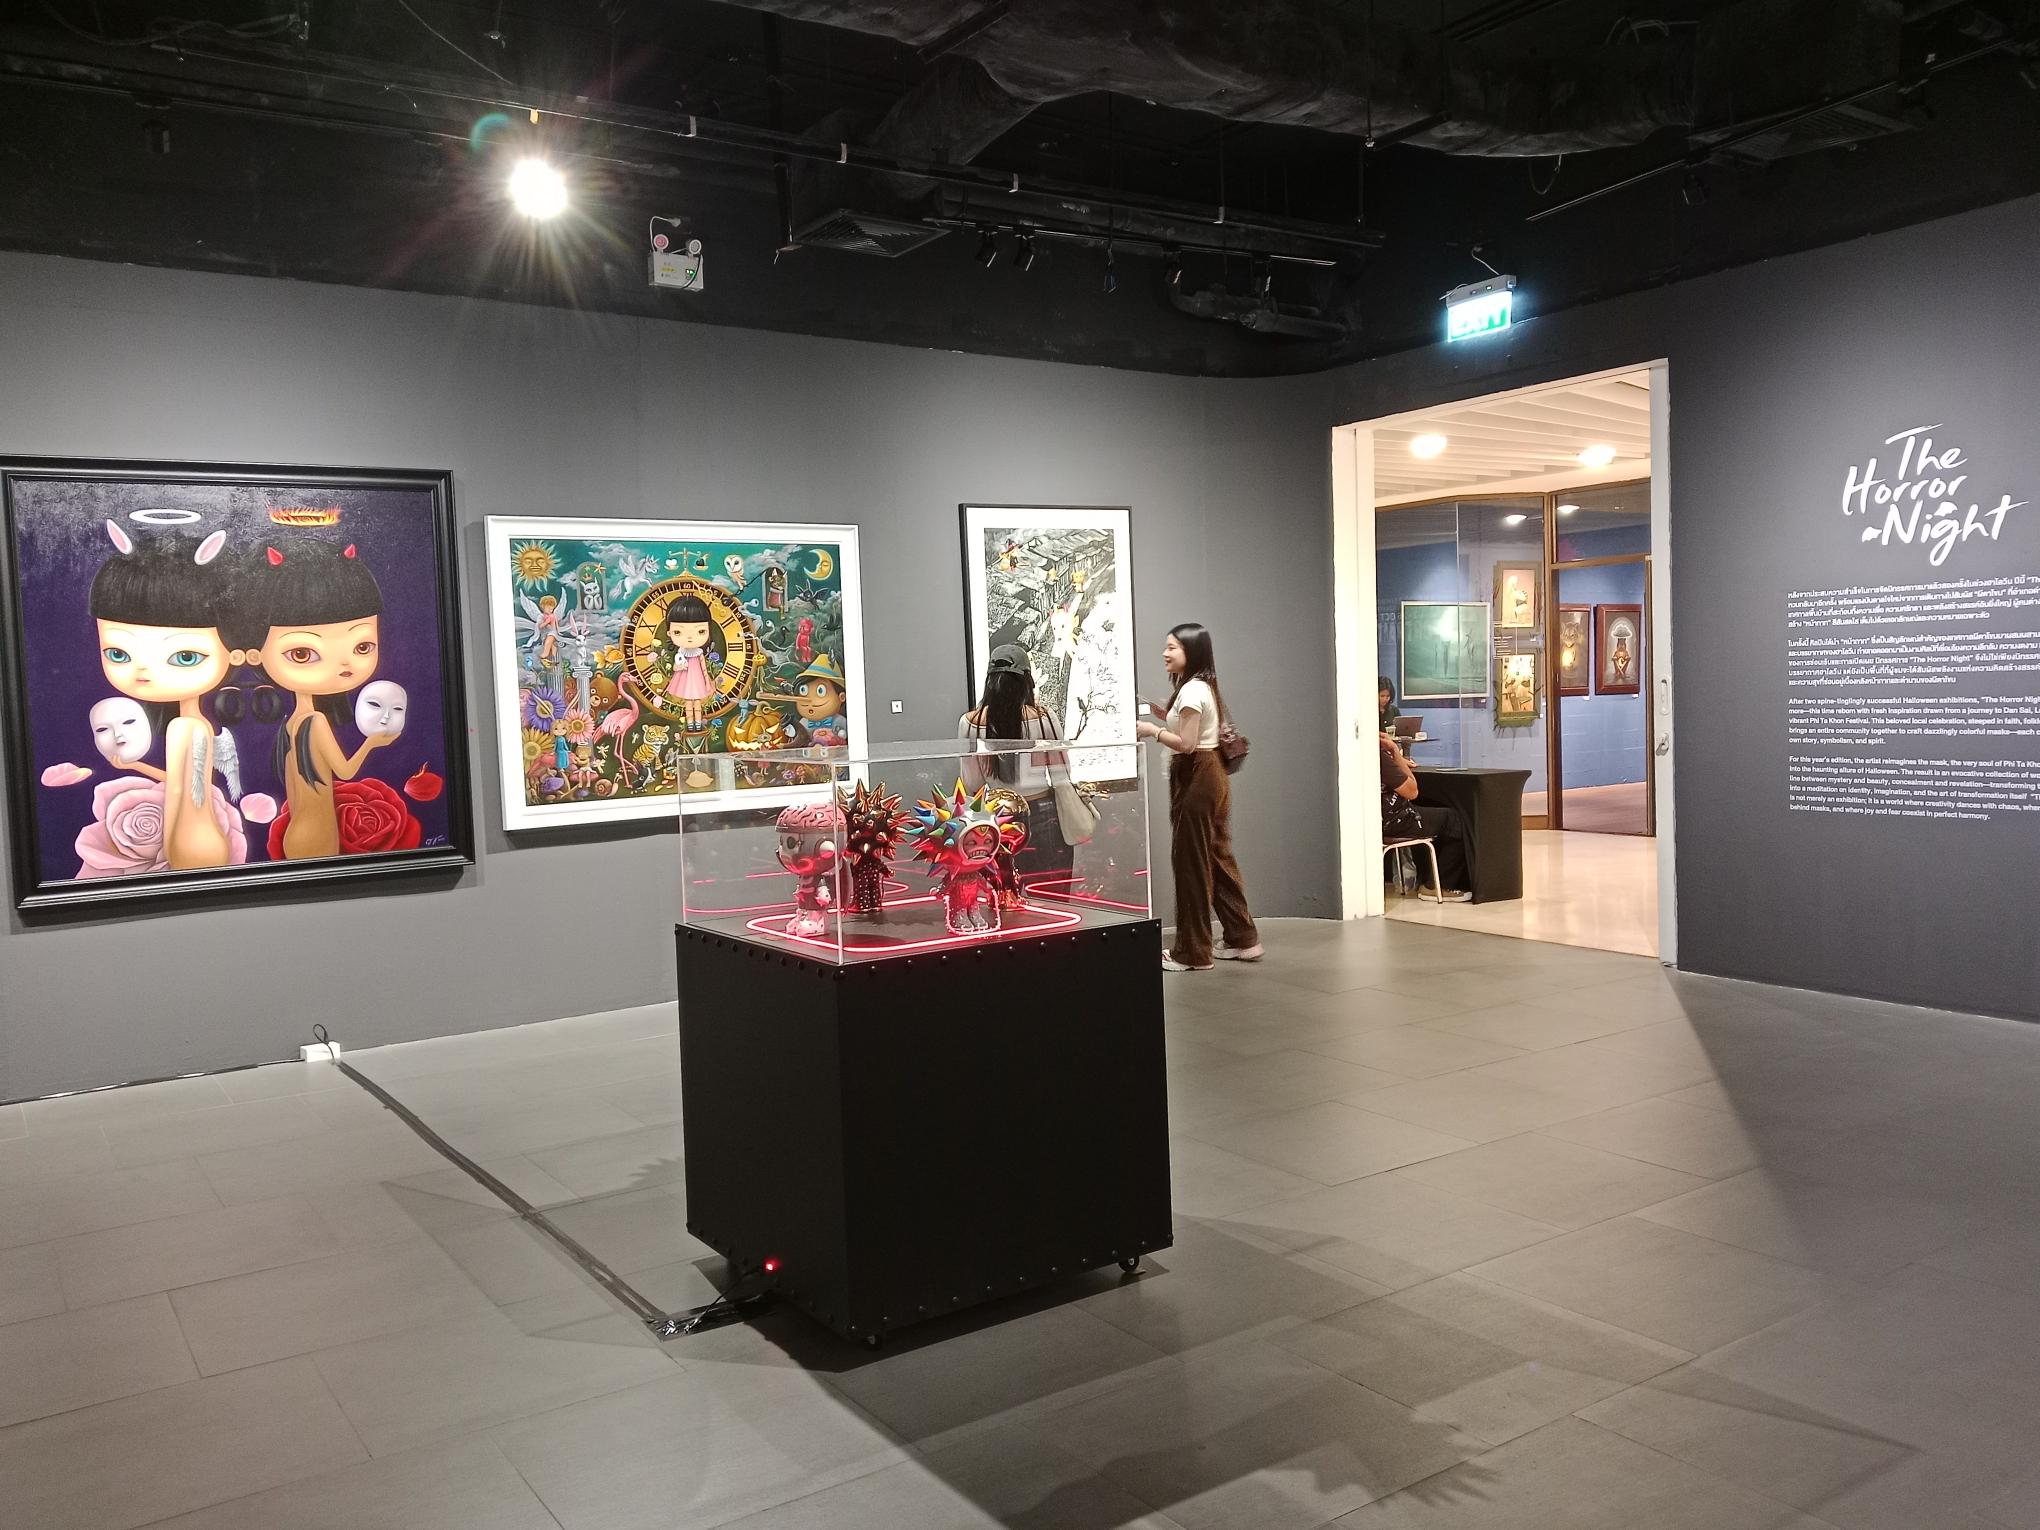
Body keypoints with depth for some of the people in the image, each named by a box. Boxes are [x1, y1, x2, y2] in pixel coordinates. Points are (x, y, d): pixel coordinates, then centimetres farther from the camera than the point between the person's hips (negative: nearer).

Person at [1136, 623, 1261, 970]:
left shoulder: (1190, 690, -17)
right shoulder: (1202, 687, 16)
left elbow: (1186, 744, -21)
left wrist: (1152, 731, -11)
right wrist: (1164, 715, 11)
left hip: (1195, 778, -10)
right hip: (1209, 775, 11)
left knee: (1190, 861, -4)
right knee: (1217, 857, 13)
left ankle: (1192, 952, 1)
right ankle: (1242, 939, 18)